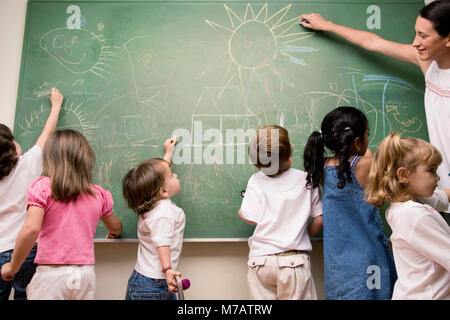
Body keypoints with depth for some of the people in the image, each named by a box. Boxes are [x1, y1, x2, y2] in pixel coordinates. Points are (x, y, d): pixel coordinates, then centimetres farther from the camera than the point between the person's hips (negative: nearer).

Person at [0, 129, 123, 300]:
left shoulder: (42, 187, -6)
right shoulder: (99, 194, 5)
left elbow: (31, 229, -17)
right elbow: (115, 228, 21)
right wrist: (115, 231, 46)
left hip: (51, 273, -3)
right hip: (86, 274, 3)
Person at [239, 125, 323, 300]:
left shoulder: (255, 180, -5)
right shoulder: (306, 179, -2)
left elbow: (251, 218, -10)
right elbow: (319, 218, 2)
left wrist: (240, 212, 12)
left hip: (260, 261, 1)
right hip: (295, 260, 0)